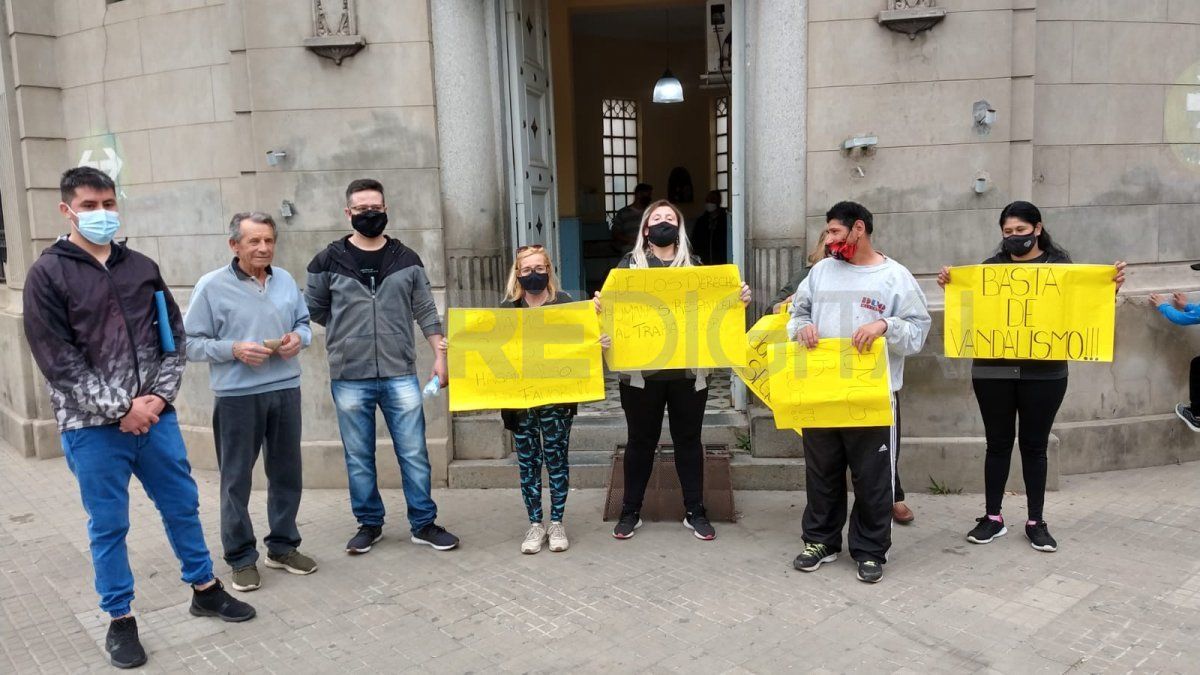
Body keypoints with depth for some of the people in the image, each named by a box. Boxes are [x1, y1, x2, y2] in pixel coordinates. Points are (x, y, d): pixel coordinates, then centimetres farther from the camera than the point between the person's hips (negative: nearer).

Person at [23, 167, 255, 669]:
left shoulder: (141, 267, 7)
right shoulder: (48, 275, -5)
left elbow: (174, 336, 9)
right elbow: (58, 359, -10)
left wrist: (159, 396, -5)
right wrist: (121, 408, -14)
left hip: (155, 416, 4)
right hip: (92, 427, -3)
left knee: (183, 506, 14)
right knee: (108, 526, 8)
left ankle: (205, 590, 32)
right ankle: (120, 620, 24)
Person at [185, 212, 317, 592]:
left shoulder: (285, 281, 7)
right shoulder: (212, 286, -6)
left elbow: (304, 322, 16)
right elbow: (192, 343, -6)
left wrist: (299, 338, -6)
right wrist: (234, 350, -20)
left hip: (285, 390, 5)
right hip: (237, 396, -4)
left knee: (287, 473, 13)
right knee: (236, 479, 5)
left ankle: (283, 547, 29)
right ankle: (242, 558, 19)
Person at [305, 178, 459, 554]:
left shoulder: (407, 260, 6)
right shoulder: (329, 262, 2)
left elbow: (426, 312, 8)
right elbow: (313, 310, 13)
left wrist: (440, 355, 1)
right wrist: (348, 332, 10)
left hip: (400, 375, 1)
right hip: (349, 378, 0)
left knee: (414, 453, 4)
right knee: (358, 459, 8)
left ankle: (424, 524, 17)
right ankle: (369, 524, 24)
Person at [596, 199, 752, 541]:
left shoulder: (694, 264, 10)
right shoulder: (630, 263, 5)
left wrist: (740, 299, -13)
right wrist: (600, 304, -24)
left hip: (688, 370, 1)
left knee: (688, 439, 10)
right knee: (641, 440, 9)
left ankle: (695, 512, 21)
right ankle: (630, 512, 21)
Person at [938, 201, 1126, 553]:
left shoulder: (1061, 265, 3)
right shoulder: (990, 267, 5)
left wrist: (1111, 287, -14)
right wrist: (950, 286, -12)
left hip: (1043, 374, -1)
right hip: (993, 371, 1)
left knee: (1035, 445, 8)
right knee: (998, 443, 9)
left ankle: (1036, 522, 20)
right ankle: (993, 517, 19)